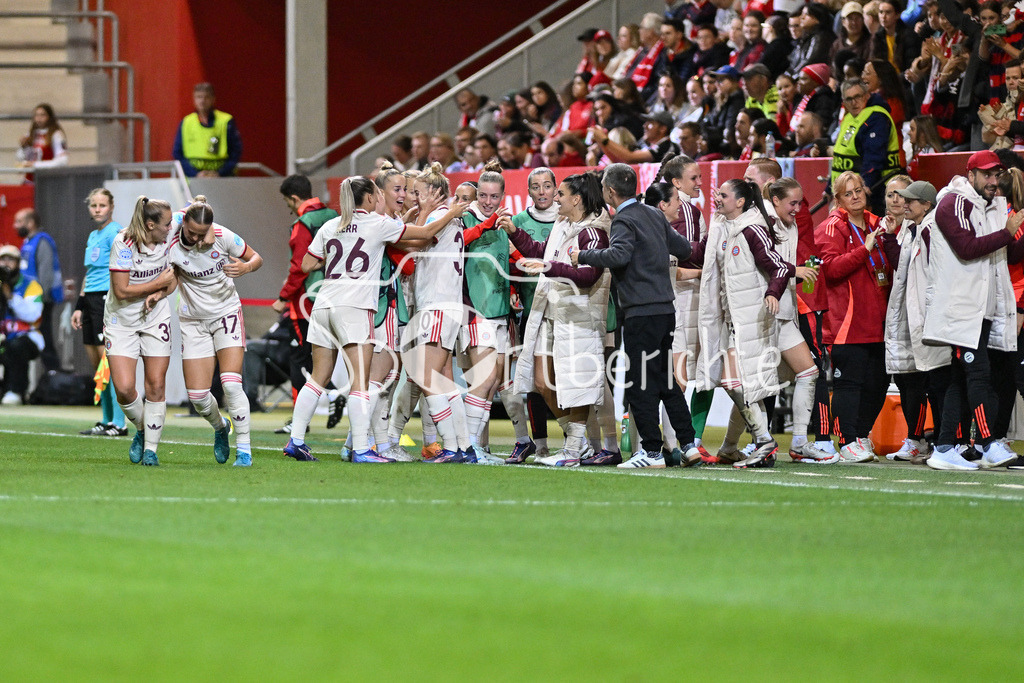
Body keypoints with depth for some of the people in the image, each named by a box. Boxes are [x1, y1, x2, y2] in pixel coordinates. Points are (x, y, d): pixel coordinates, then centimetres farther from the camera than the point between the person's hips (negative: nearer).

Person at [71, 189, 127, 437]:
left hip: (108, 298, -9)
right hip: (91, 300, 9)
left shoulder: (116, 233, -8)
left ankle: (118, 424, -10)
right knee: (96, 364, 8)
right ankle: (106, 421, 12)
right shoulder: (93, 236, 19)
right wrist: (79, 307, 22)